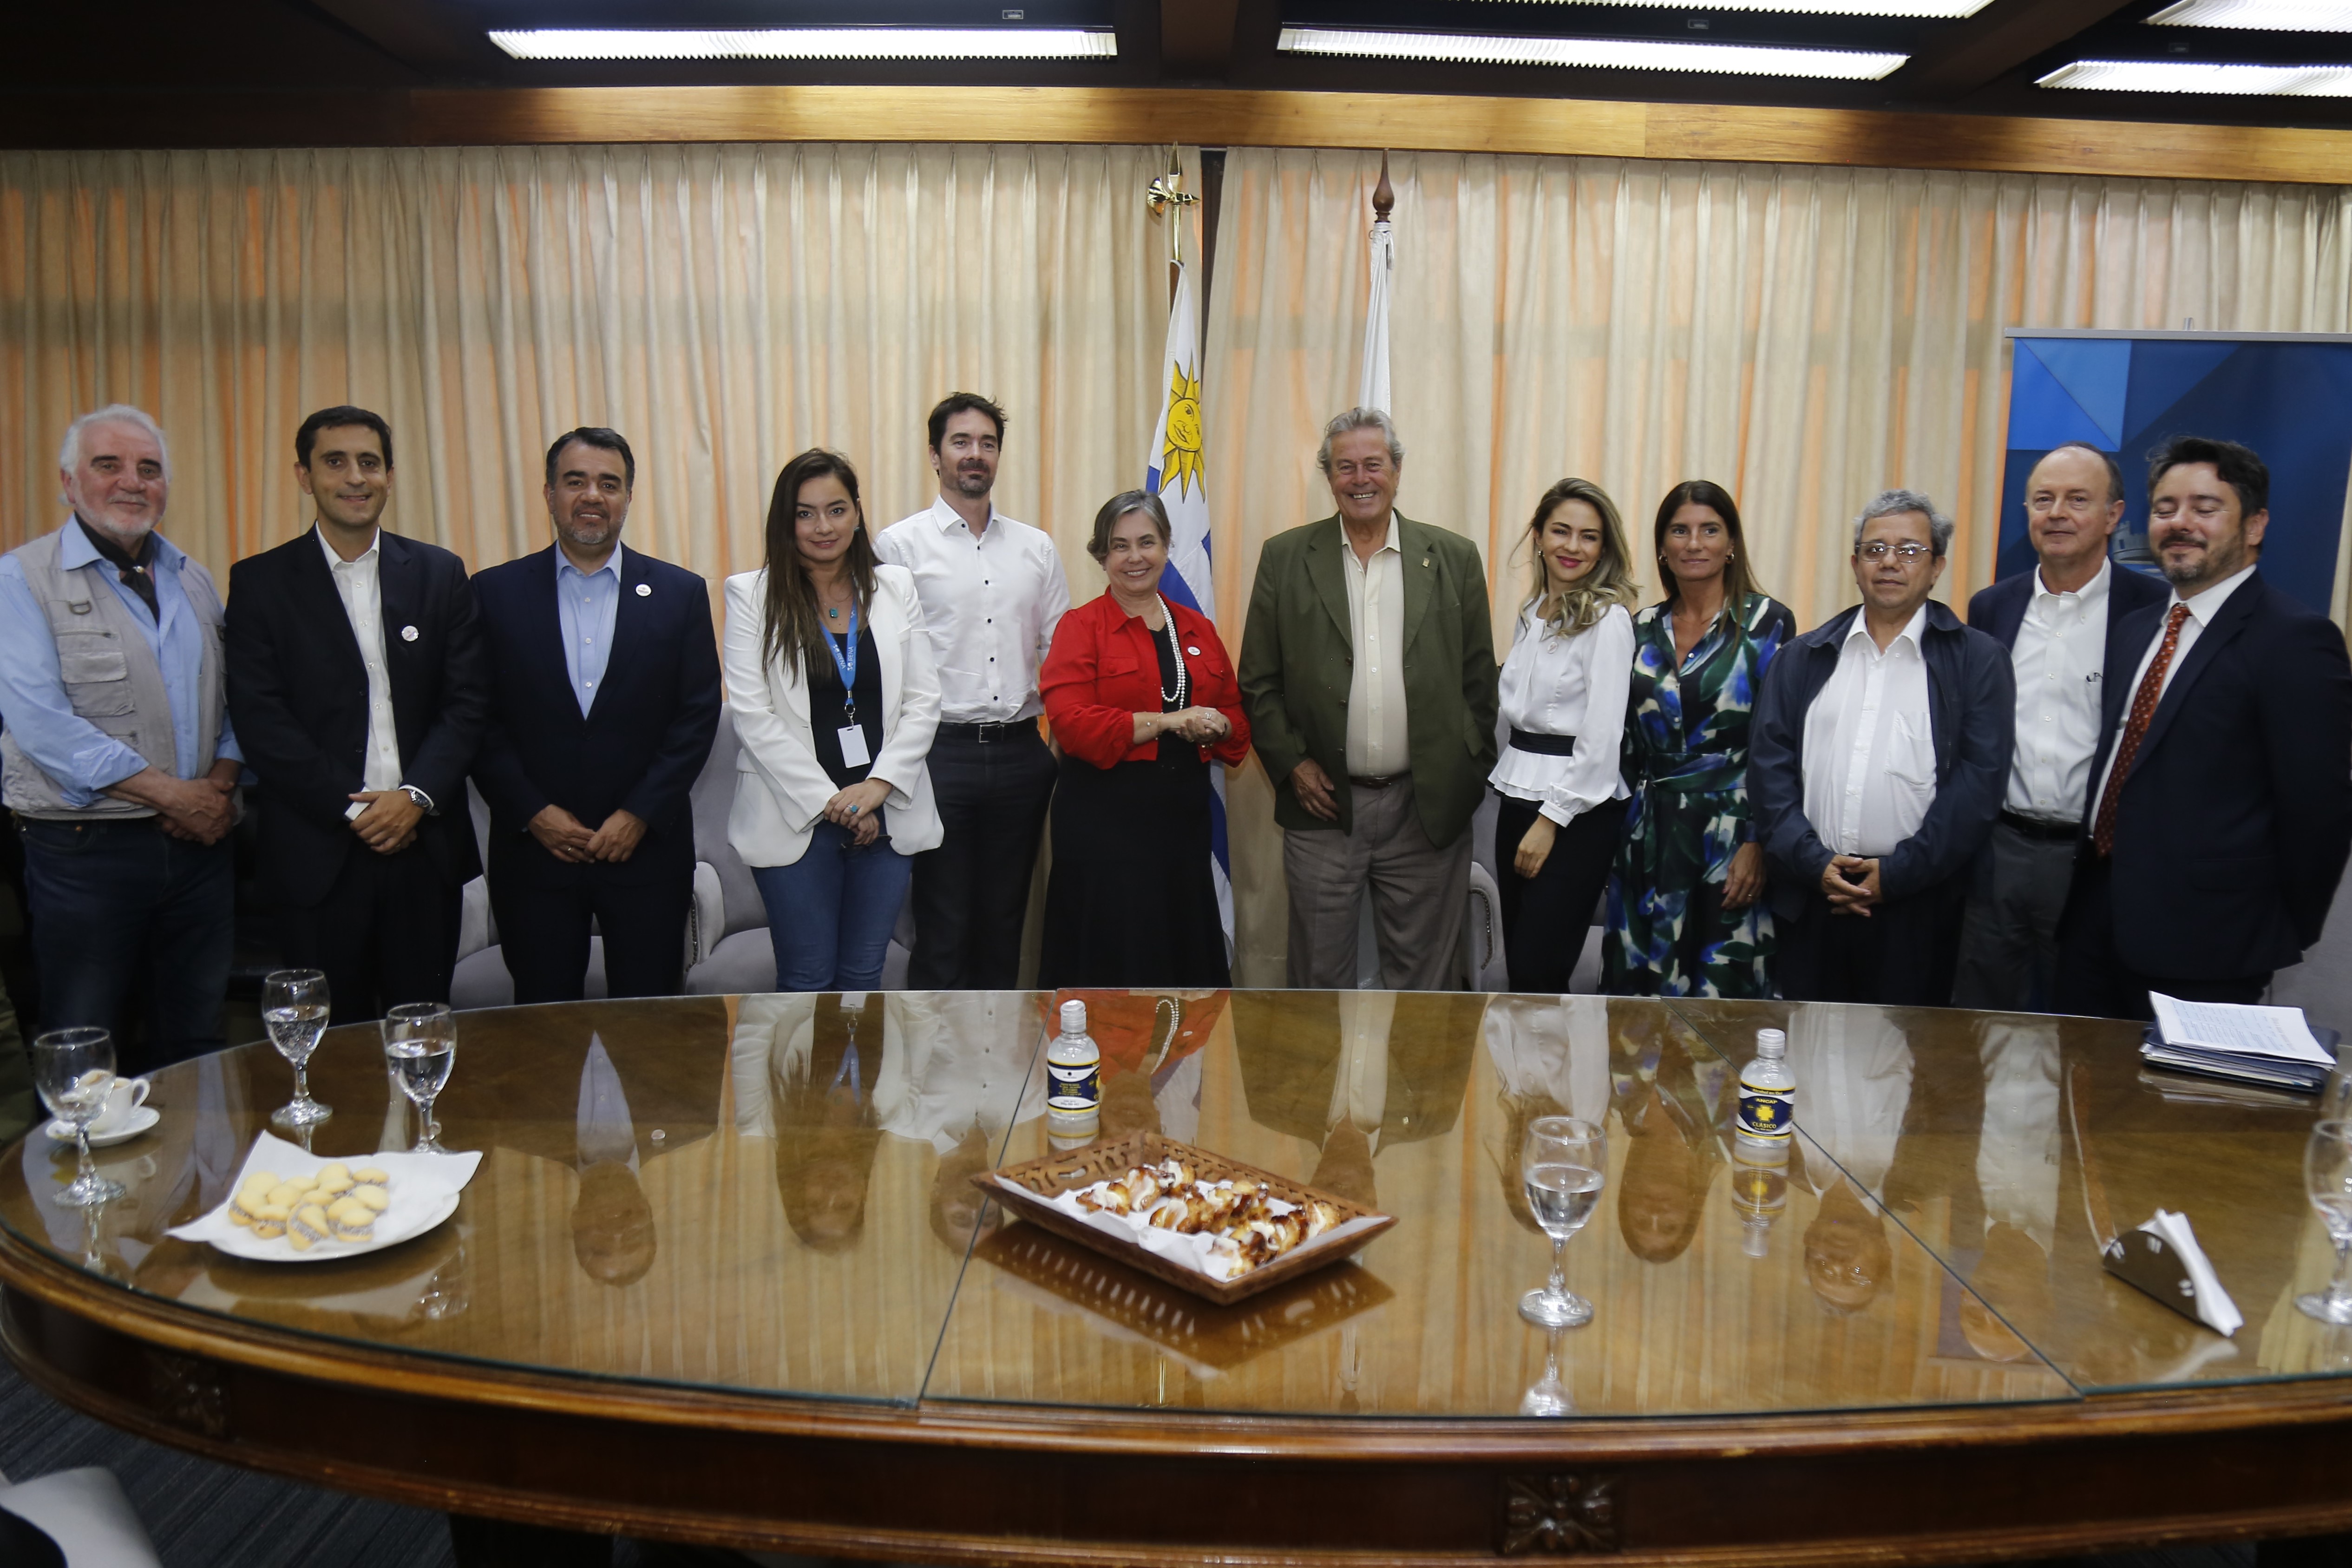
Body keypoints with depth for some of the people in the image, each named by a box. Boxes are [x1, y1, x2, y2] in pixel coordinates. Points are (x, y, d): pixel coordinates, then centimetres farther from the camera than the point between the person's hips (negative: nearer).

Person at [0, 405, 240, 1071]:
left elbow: (230, 695, 14)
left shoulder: (193, 580, 13)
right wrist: (172, 794, -16)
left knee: (196, 1044, 14)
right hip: (86, 851, -5)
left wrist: (223, 781, -5)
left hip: (199, 843, 5)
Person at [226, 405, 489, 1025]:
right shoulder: (261, 581, 3)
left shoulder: (440, 573, 8)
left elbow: (467, 700, 3)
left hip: (426, 841, 2)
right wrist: (352, 810, -11)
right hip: (318, 851, -1)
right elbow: (260, 718, -4)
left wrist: (417, 796, -10)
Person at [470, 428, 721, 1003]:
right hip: (533, 851, 0)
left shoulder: (680, 594, 4)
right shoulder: (495, 593, 4)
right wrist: (532, 812, -8)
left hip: (647, 851, 0)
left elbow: (698, 716, -1)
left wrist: (640, 815, -8)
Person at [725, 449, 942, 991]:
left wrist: (879, 785, -10)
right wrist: (828, 800, -11)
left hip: (887, 814, 2)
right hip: (795, 818, -2)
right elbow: (751, 714, -7)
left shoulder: (896, 587, 7)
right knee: (807, 981, 3)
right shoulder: (751, 595, -1)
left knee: (864, 977, 9)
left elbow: (924, 701, 3)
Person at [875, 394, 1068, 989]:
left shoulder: (1036, 548, 11)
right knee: (942, 926, 4)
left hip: (1020, 753, 4)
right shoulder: (901, 545, -1)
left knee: (1005, 921, 14)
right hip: (941, 752, -4)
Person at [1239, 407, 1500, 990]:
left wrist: (1471, 775, 1)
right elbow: (1257, 680, 5)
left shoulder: (1454, 558, 5)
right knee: (1321, 975, 9)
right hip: (1323, 804, 0)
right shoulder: (1286, 558, 4)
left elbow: (1479, 679, 7)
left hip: (1427, 808, 1)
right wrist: (1291, 765, -5)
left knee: (1421, 978, 10)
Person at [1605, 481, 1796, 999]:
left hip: (1731, 833, -4)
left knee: (1724, 991, 1)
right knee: (1642, 984, 8)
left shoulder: (1766, 621, -3)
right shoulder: (1644, 628, 10)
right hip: (1650, 837, 4)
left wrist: (1758, 844, -13)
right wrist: (1620, 828, 9)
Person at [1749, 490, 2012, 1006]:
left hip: (1917, 902, -2)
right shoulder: (1803, 658, 12)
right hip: (1810, 896, 2)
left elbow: (1980, 779, -4)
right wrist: (1813, 862, -8)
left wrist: (1897, 873, -11)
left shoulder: (1977, 660, 4)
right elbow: (1769, 766, 5)